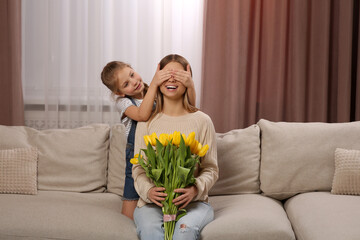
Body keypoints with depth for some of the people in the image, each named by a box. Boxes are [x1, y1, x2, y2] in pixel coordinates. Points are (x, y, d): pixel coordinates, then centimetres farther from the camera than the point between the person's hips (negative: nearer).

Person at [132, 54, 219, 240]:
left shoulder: (202, 121, 4)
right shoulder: (147, 122, 8)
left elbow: (211, 169, 3)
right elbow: (138, 168, 6)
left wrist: (195, 189, -18)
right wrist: (148, 190, -15)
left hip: (193, 202, 0)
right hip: (152, 201, 1)